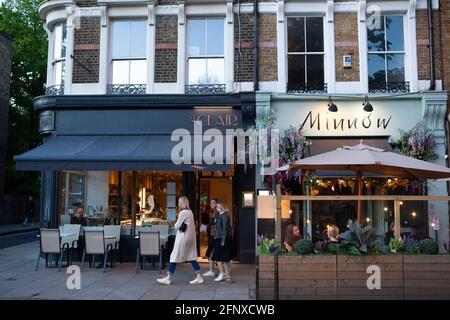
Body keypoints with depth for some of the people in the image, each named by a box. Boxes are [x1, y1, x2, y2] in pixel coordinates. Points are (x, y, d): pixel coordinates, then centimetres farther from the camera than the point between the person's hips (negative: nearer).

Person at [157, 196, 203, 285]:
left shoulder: (183, 212, -15)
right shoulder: (190, 212, 10)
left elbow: (177, 226, -12)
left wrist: (176, 224, 7)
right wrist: (182, 225, 1)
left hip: (183, 237, -8)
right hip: (191, 237, 8)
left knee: (175, 257, 0)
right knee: (192, 257, 10)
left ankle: (168, 278, 7)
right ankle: (199, 277, 9)